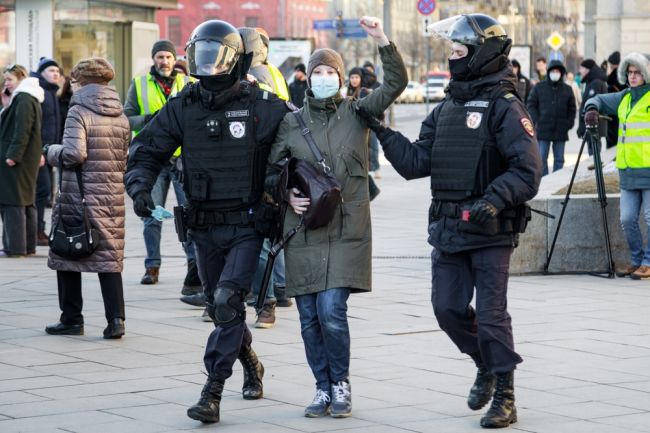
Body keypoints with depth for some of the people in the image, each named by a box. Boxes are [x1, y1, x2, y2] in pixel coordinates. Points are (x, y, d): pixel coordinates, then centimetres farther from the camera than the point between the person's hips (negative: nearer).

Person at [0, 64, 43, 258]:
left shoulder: (23, 100, -14)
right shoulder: (28, 98, 18)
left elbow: (22, 130, -21)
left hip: (17, 160, -11)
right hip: (27, 159, 11)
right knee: (26, 202, 12)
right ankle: (28, 245, 16)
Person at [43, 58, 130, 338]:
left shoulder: (79, 112, -10)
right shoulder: (120, 116, 9)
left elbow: (73, 154, -19)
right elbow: (124, 159, 12)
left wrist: (51, 152, -1)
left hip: (79, 194, -5)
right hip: (112, 196, 5)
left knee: (67, 255, 8)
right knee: (109, 257, 8)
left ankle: (71, 319, 11)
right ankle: (116, 319, -2)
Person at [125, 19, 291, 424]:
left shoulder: (263, 106, -8)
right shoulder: (182, 108, 1)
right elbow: (146, 152, 5)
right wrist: (140, 186, -14)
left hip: (247, 226, -4)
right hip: (205, 227, 4)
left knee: (227, 300, -17)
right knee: (222, 307, 16)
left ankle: (213, 392, -15)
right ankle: (252, 365, 43)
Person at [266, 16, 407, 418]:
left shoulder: (357, 112, 5)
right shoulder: (291, 122, 8)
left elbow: (397, 83, -5)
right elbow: (271, 171, 14)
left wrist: (382, 40, -15)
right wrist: (288, 194, -4)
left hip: (347, 230, -2)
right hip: (304, 231, 2)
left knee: (332, 310, -12)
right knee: (310, 317, 3)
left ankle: (341, 384, 7)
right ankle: (323, 387, 18)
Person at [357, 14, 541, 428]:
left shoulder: (505, 108, -9)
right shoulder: (447, 109, 14)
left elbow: (528, 171, -17)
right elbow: (416, 162, 12)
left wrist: (495, 199, -30)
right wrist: (382, 131, 5)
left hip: (491, 231, -7)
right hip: (448, 230, 7)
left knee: (491, 314, -3)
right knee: (448, 308, 8)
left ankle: (505, 396, 9)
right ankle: (487, 366, 32)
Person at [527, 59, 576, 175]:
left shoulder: (567, 89, 8)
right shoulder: (539, 87, 2)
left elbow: (572, 108, 13)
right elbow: (531, 104, 4)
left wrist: (569, 123, 1)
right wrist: (536, 121, -7)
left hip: (561, 131, 2)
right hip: (543, 130, -2)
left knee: (559, 159, 7)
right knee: (542, 158, -3)